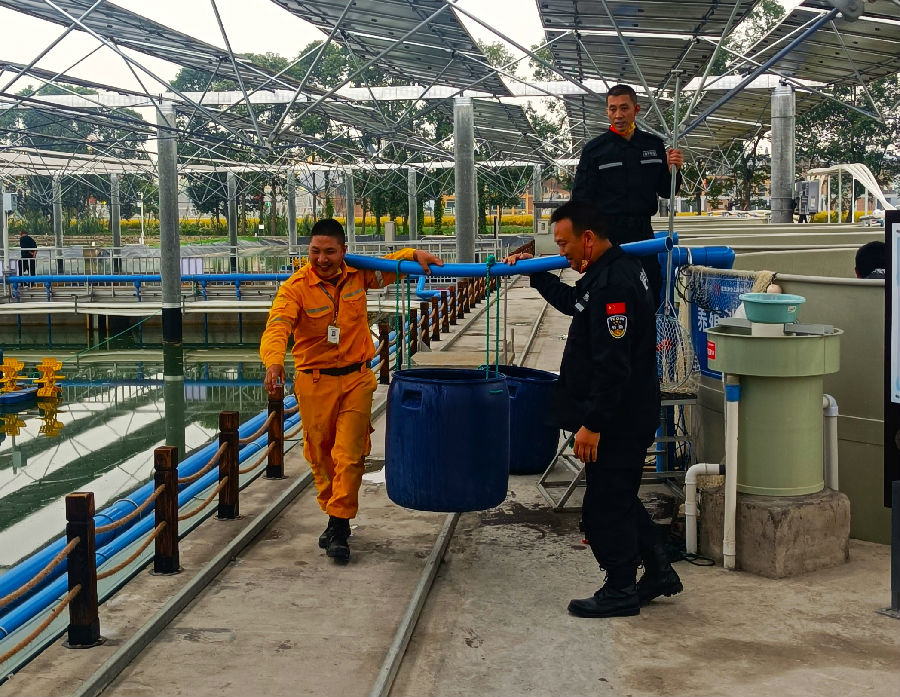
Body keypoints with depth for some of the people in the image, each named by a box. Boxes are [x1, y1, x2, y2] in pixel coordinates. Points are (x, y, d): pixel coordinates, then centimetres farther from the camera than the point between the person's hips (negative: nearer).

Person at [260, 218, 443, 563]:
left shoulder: (357, 275, 0)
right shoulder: (295, 287, -12)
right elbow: (276, 327, -25)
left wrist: (415, 254, 0)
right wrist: (274, 361, -45)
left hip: (356, 379, 1)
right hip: (314, 383, -1)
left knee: (349, 455, -7)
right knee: (320, 456, 11)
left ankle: (339, 527, 1)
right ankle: (335, 519, 31)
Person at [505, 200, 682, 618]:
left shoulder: (614, 285, -24)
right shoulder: (611, 273, 10)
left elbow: (612, 366, -27)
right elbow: (573, 302, 33)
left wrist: (592, 423, -24)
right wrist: (535, 274, 30)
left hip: (618, 421, -11)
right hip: (625, 416, 11)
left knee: (605, 505, 2)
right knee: (619, 498, 21)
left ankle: (620, 592, 15)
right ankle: (658, 571, 31)